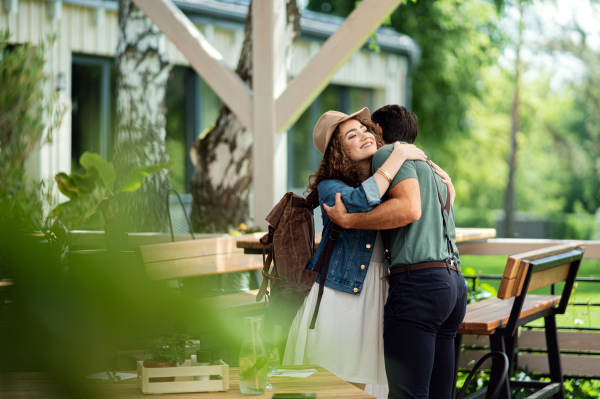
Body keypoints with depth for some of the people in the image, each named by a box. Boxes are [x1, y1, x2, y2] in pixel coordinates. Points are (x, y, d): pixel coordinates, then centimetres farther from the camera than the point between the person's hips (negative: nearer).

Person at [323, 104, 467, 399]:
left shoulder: (389, 153, 3)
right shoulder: (429, 169, 31)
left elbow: (409, 209, -14)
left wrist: (346, 220, -9)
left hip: (419, 279, -9)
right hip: (453, 283, 9)